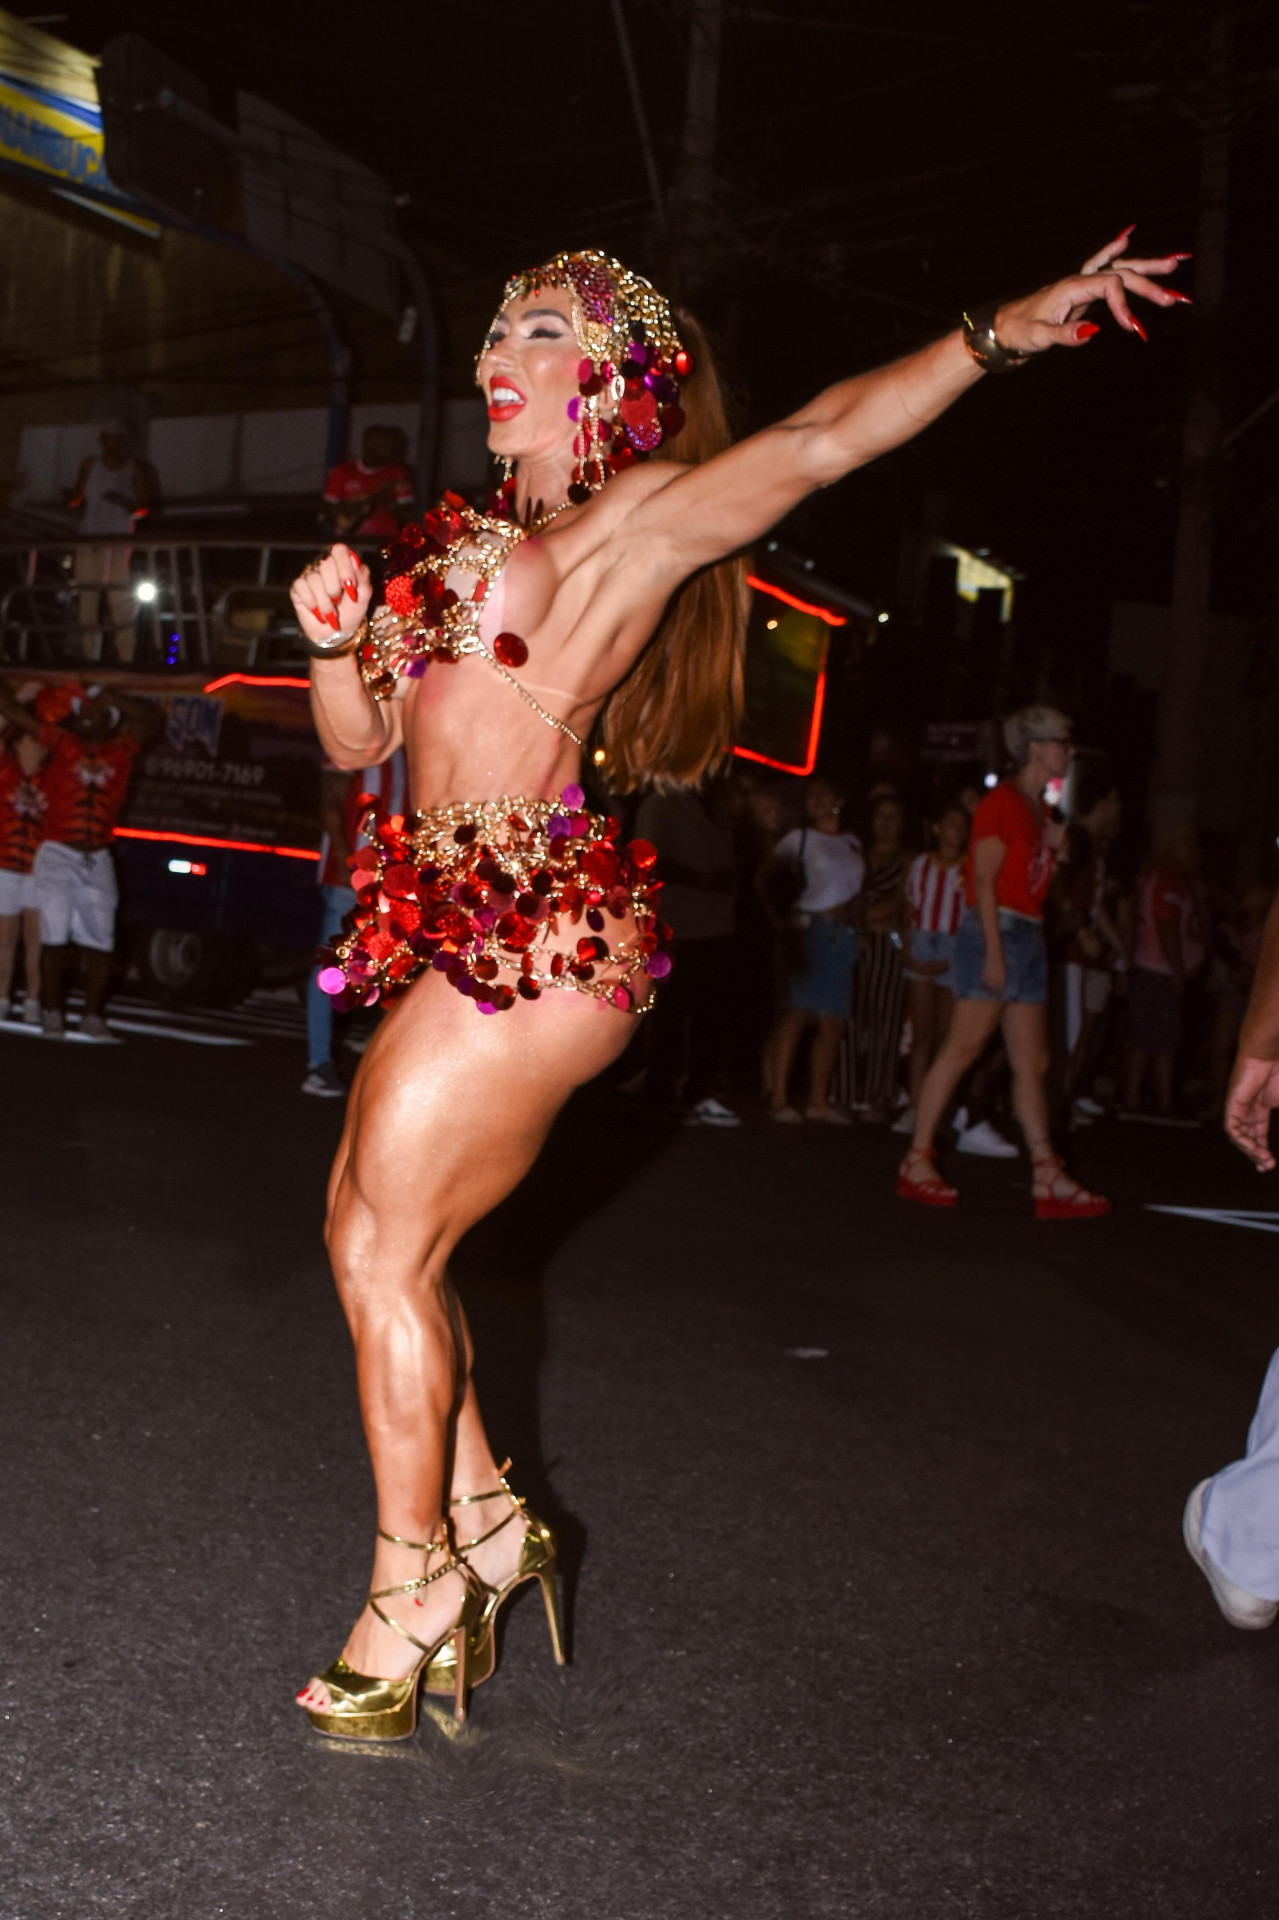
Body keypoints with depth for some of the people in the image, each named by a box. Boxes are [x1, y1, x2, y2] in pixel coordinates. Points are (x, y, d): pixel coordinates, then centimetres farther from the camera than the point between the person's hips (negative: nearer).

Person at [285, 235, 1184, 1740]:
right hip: (460, 929, 8)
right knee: (364, 1224, 10)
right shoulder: (473, 539, 20)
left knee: (386, 1249, -4)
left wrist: (998, 331, -20)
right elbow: (362, 739, 19)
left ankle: (413, 1589, 12)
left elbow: (826, 437, -11)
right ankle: (483, 1519, 25)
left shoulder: (641, 515, 0)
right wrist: (339, 636, 0)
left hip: (535, 932, -8)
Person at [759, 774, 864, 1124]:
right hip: (807, 930, -5)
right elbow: (765, 879, 0)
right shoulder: (799, 838, 4)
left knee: (833, 1022, 5)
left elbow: (857, 888, 19)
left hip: (841, 934, 5)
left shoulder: (853, 843, 16)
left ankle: (818, 1100, 13)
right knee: (797, 1012, -13)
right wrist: (780, 917, -10)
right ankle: (779, 1096, -12)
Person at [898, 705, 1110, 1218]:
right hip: (998, 931, -9)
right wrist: (993, 952, -20)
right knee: (963, 1048, -9)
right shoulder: (1002, 801, -8)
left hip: (1028, 936, 9)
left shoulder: (1035, 809, 19)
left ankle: (1048, 1179, 5)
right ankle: (916, 1162, -3)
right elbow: (984, 880, -15)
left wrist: (1052, 846, 10)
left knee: (1031, 1061, 5)